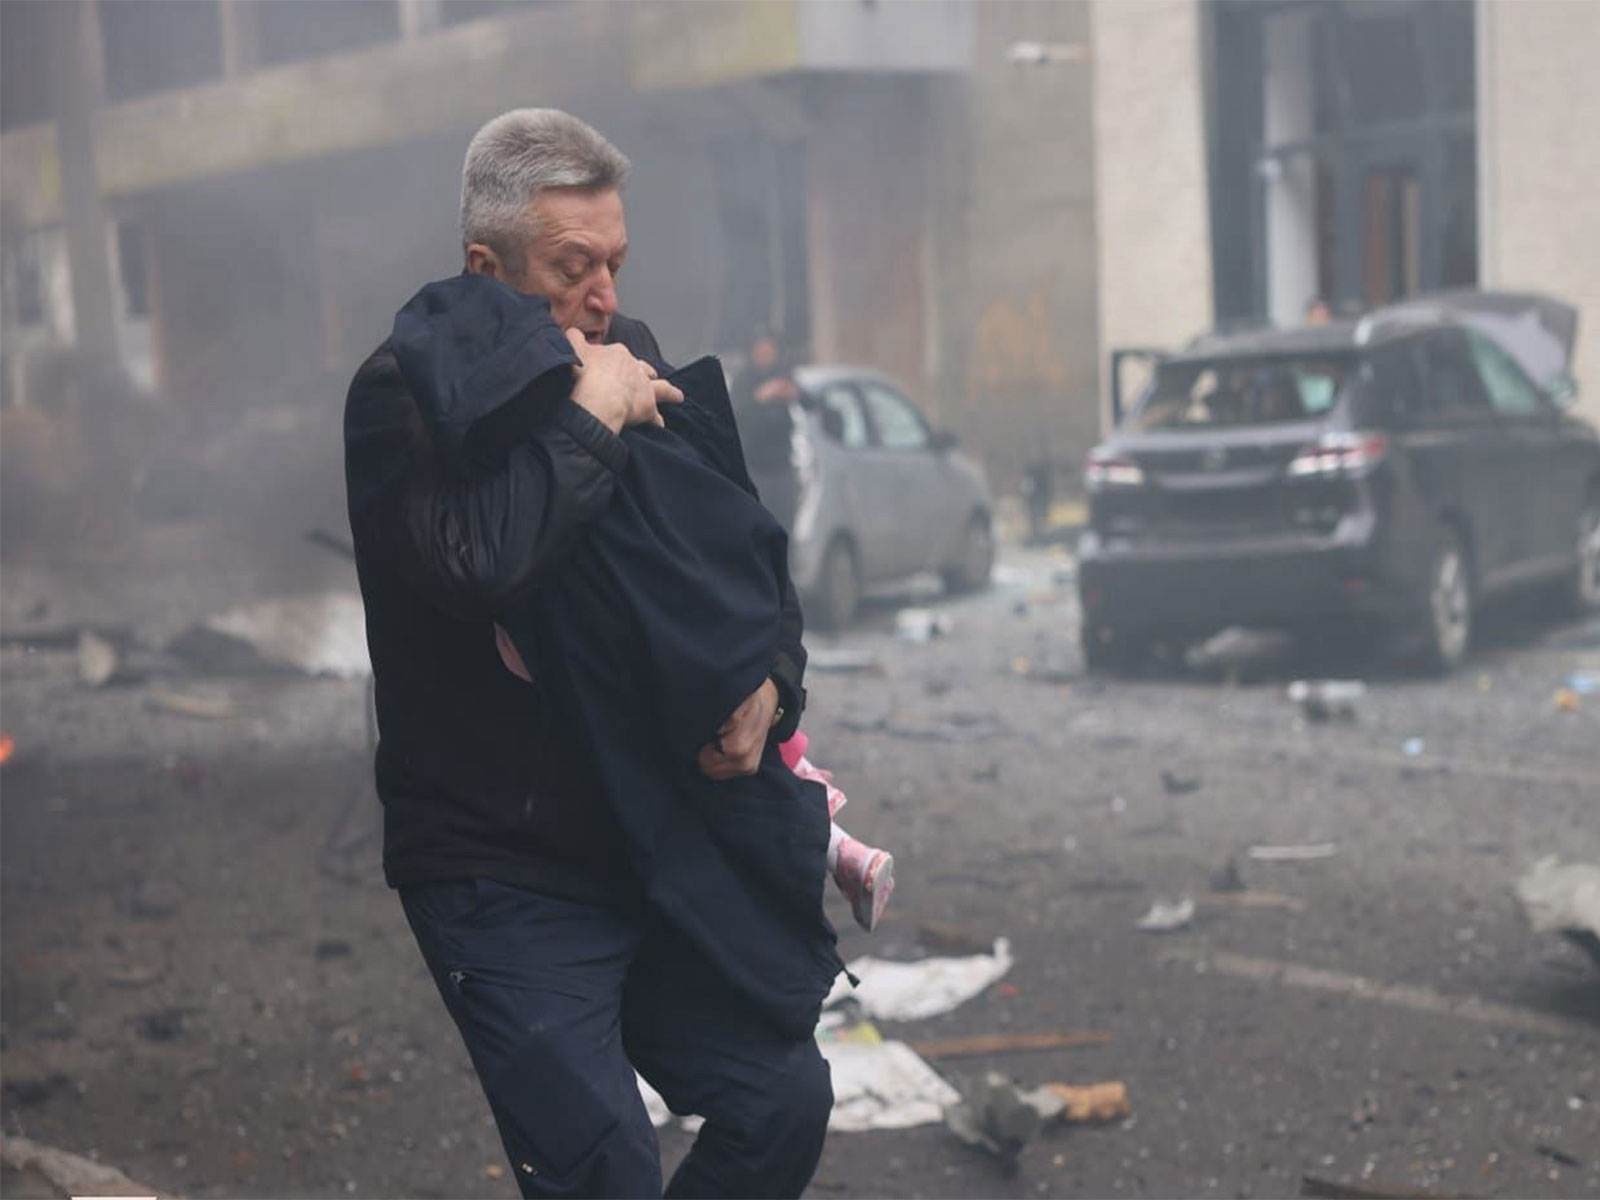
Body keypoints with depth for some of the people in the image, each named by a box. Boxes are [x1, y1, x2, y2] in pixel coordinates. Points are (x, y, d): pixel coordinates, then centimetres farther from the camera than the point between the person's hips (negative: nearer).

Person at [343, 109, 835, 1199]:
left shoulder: (631, 361, 8)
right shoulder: (406, 394, -11)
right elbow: (483, 567, -32)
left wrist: (770, 684, -3)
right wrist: (590, 421, -20)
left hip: (655, 849, 6)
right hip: (502, 872, -6)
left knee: (784, 1101, 2)